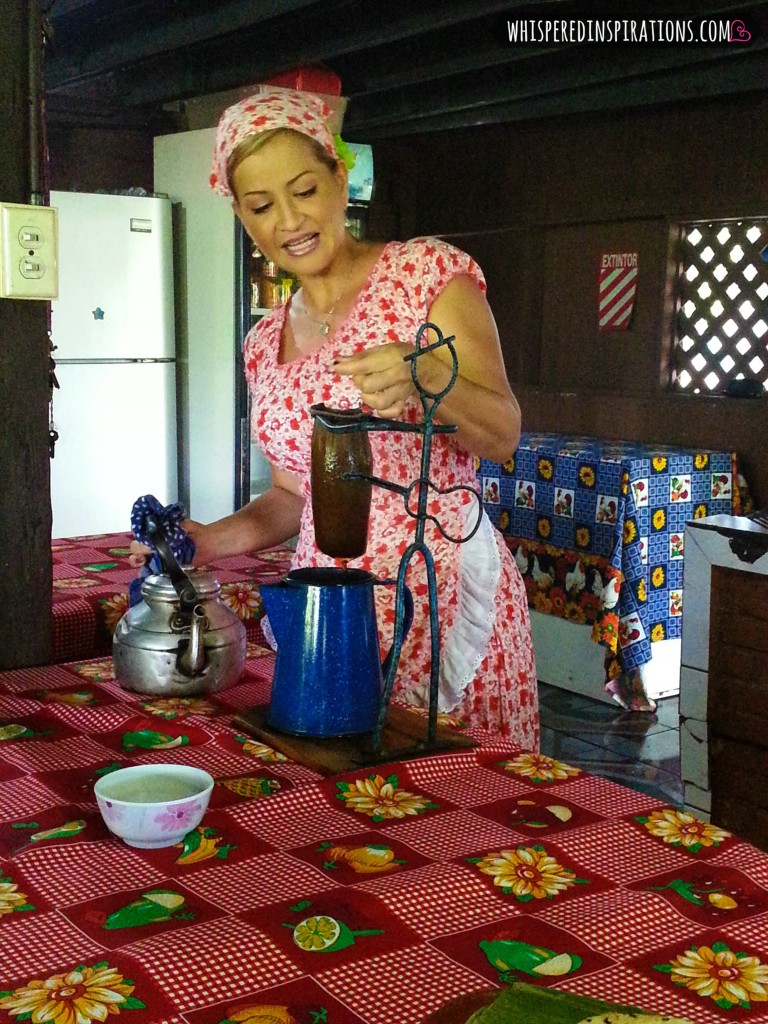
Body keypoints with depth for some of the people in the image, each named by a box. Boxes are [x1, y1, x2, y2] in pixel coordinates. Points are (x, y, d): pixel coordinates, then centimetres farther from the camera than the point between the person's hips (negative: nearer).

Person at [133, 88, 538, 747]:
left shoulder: (427, 272, -4)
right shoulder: (266, 344, 13)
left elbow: (503, 436, -7)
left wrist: (423, 376, -25)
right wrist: (214, 540, 3)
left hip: (441, 589, -4)